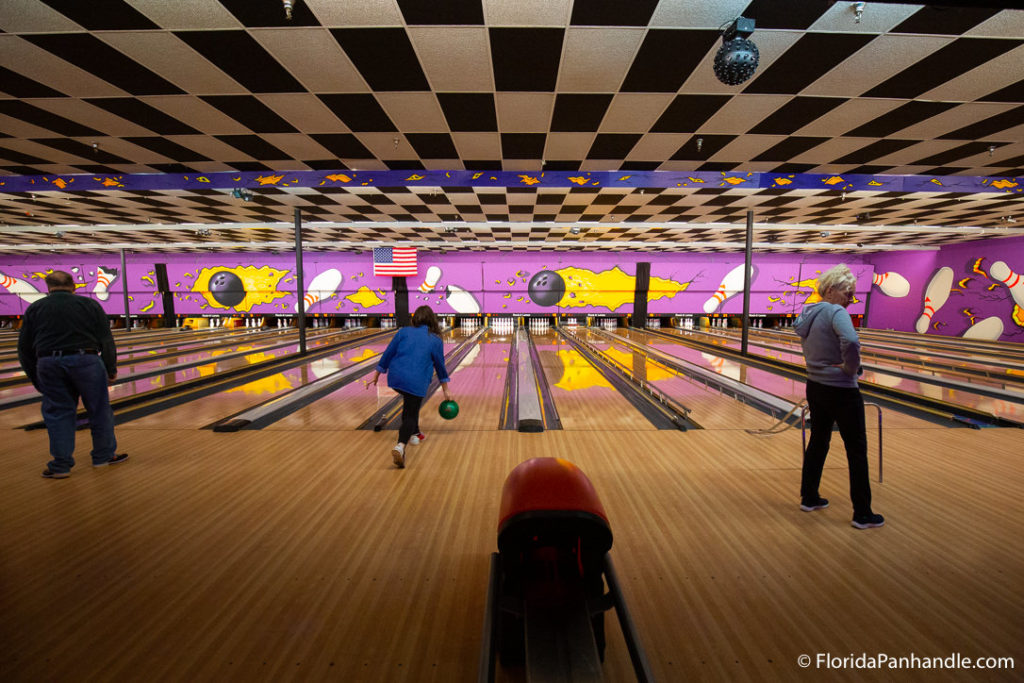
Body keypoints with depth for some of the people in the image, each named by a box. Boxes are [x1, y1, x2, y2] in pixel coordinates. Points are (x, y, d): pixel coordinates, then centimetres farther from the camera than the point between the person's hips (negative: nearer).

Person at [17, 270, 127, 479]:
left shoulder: (35, 309, 8)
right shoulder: (90, 305, 3)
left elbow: (25, 349, 9)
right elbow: (106, 342, 0)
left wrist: (36, 380, 16)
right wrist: (111, 370, 8)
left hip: (49, 366, 2)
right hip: (85, 362, -2)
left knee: (58, 414, 9)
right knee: (99, 410, 11)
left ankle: (60, 465, 12)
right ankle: (104, 456, 21)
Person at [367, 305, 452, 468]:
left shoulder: (404, 332, 8)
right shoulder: (435, 340, 6)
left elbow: (388, 354, 6)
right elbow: (440, 366, 13)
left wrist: (376, 376, 15)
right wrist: (446, 390, 23)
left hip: (395, 378, 3)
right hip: (417, 382, -3)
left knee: (411, 404, 30)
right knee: (410, 415, 0)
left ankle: (414, 434, 39)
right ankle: (400, 446, -26)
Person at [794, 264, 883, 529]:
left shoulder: (807, 314, 6)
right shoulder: (836, 313, -20)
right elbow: (851, 343, -38)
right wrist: (851, 367, -20)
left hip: (815, 388, 8)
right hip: (841, 392, -8)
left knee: (818, 441, 20)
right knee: (857, 450, 5)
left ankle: (809, 498, 31)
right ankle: (862, 514, 14)